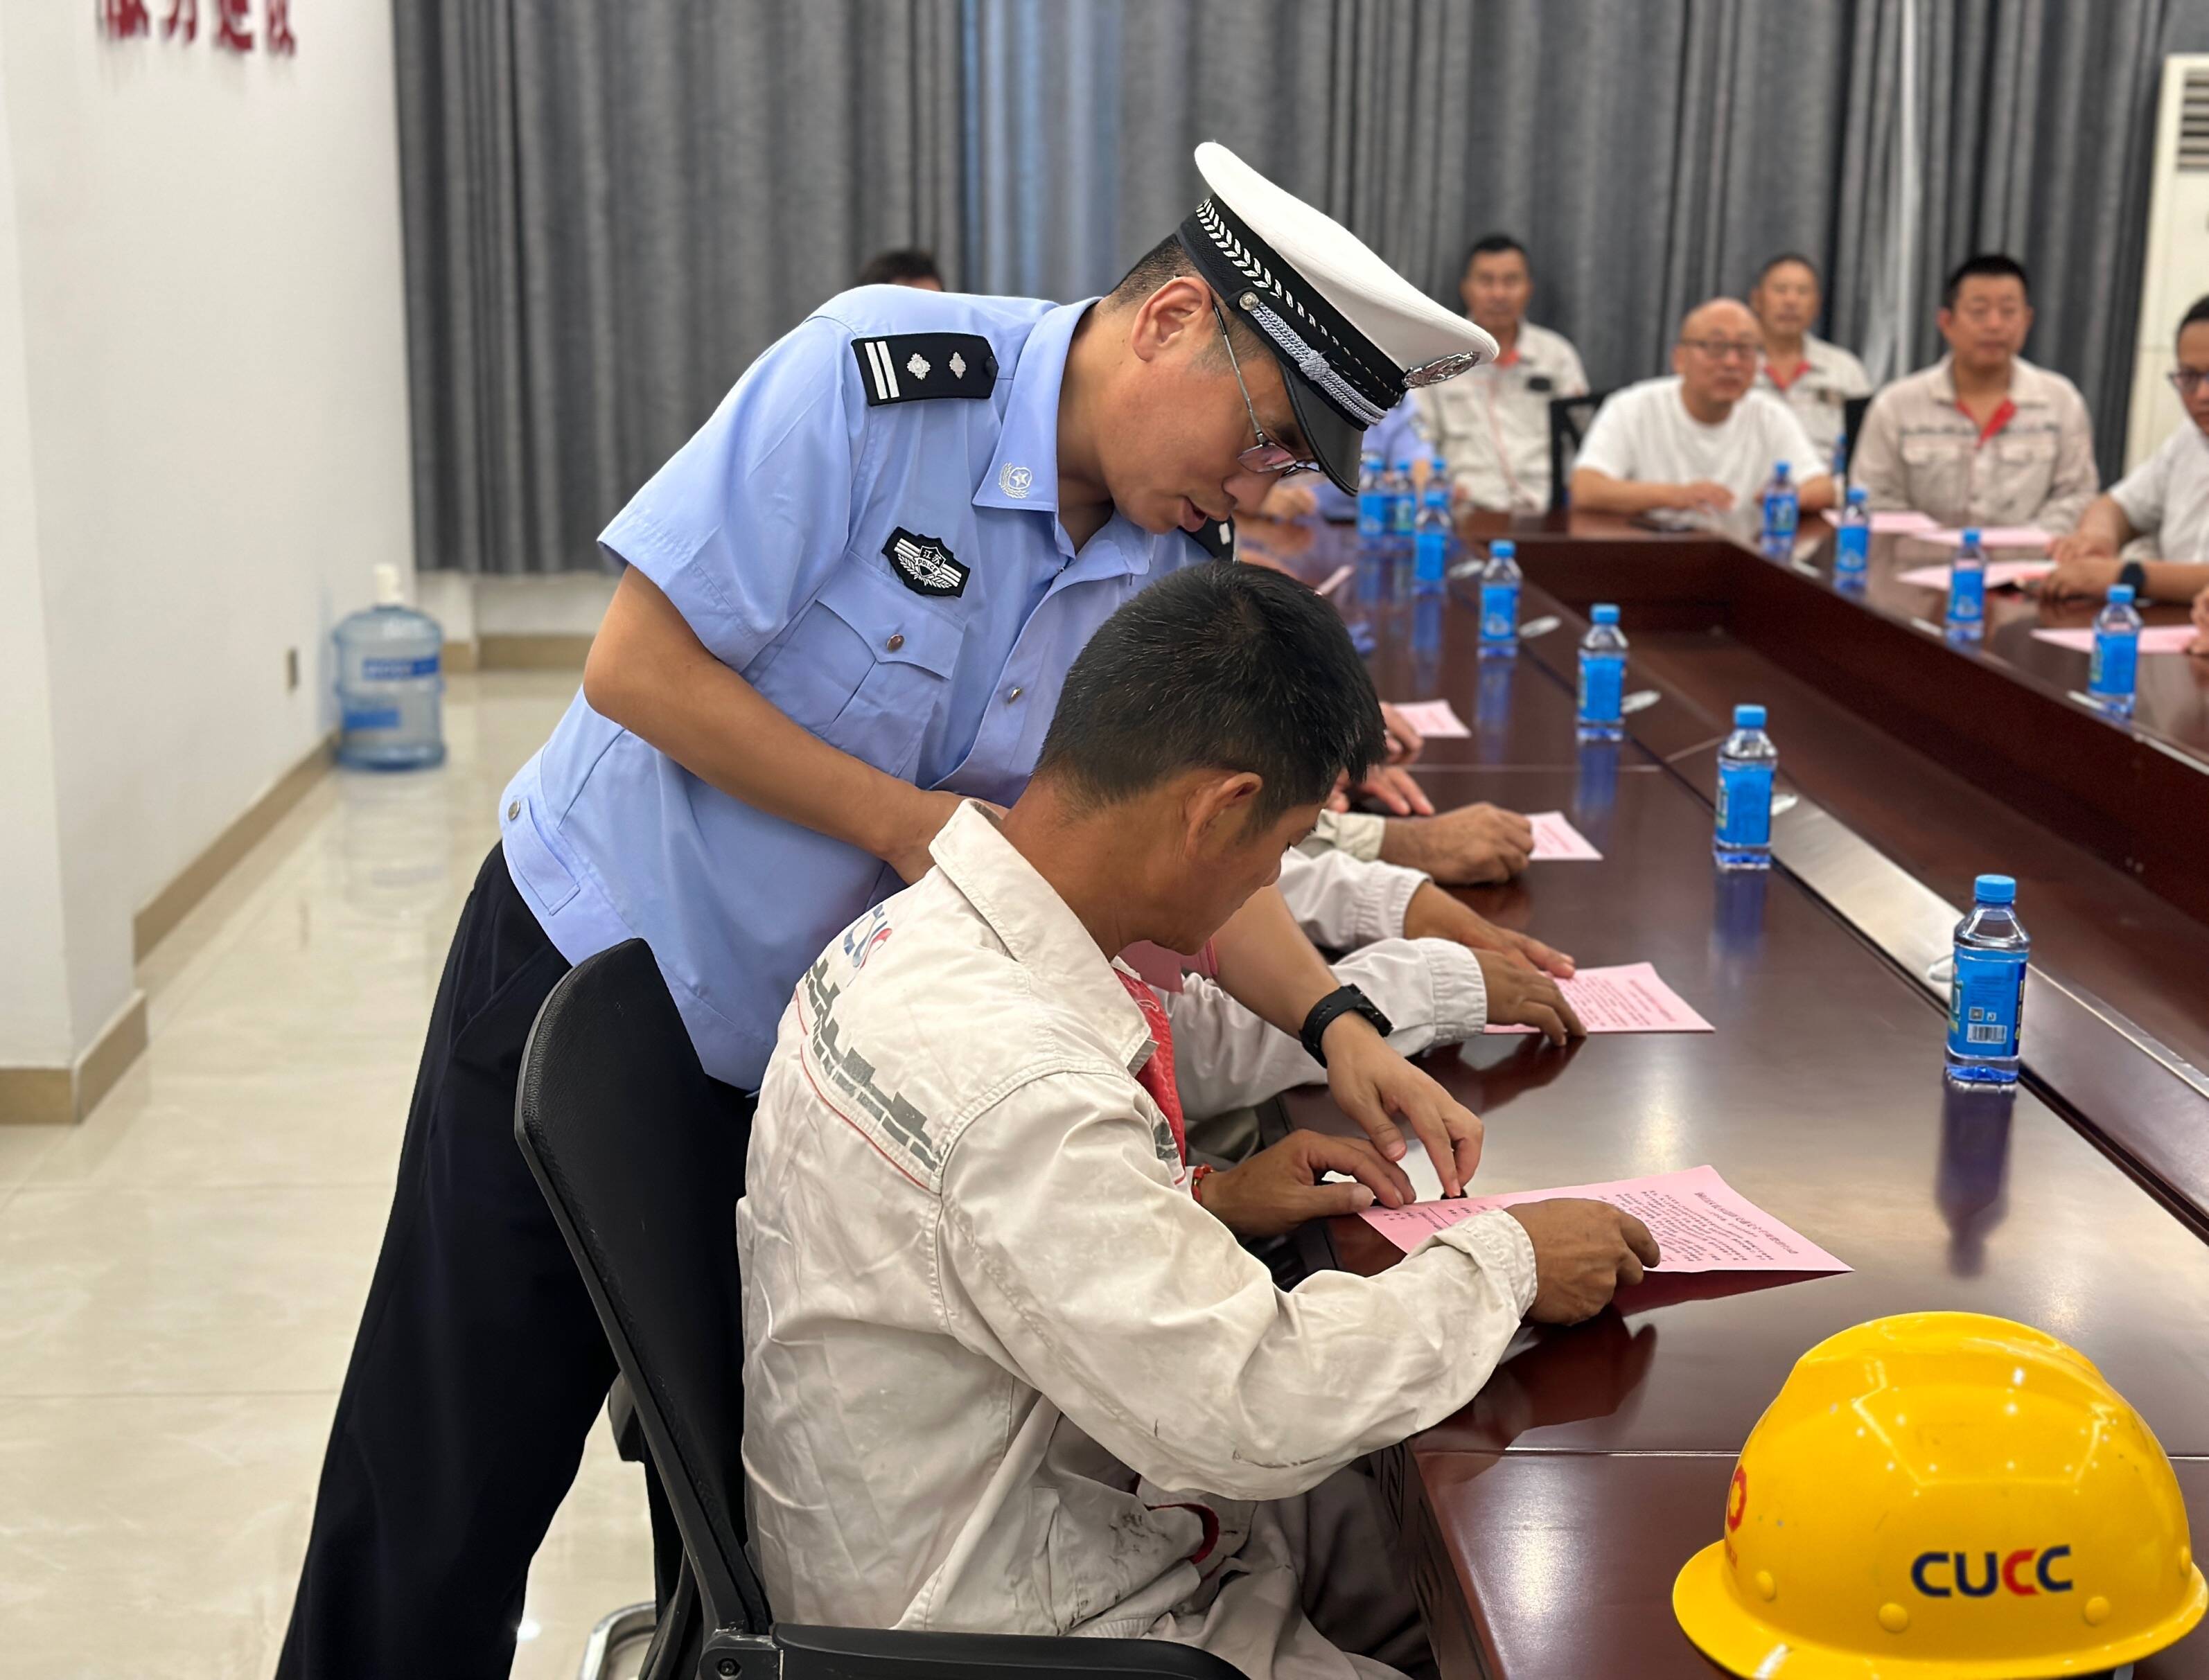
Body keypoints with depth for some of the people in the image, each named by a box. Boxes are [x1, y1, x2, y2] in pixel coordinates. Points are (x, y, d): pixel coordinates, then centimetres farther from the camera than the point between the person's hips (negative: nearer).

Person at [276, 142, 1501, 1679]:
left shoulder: (1176, 568, -4)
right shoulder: (880, 377, -22)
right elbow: (638, 667, -21)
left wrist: (1337, 1027, -12)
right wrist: (908, 824, -21)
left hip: (825, 1044, 5)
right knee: (452, 1498, 3)